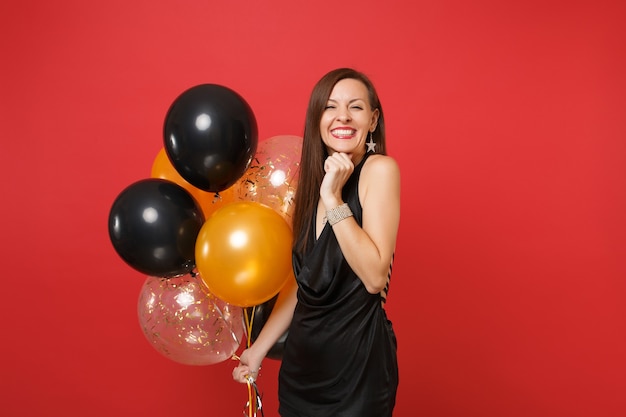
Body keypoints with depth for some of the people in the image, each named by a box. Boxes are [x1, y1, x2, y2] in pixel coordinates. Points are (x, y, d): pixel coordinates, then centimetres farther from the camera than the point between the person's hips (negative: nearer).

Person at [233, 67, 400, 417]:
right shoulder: (314, 180, 5)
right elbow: (302, 281, 11)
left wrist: (333, 199, -23)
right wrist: (260, 348, 14)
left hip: (357, 362, -6)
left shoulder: (379, 169, -12)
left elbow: (375, 277, -21)